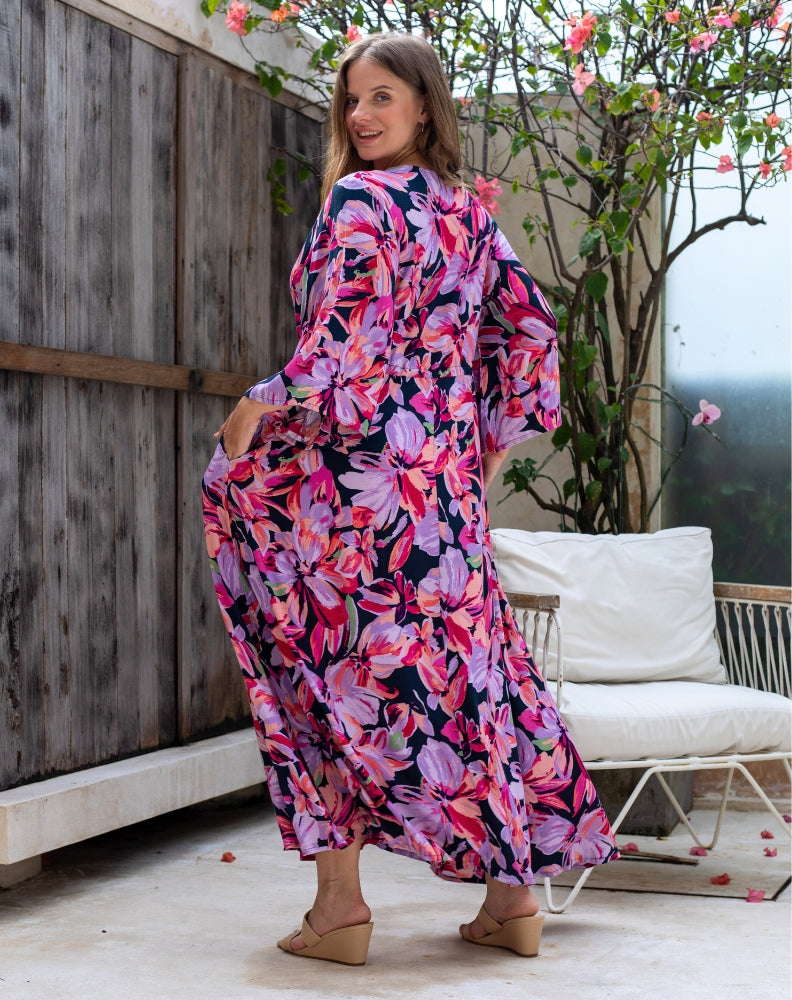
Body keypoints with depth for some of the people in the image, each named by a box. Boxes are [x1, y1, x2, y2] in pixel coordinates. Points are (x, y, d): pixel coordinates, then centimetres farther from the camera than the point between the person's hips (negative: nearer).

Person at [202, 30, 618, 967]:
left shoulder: (360, 200, -9)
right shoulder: (470, 213, 14)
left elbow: (338, 346, -18)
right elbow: (529, 330, 17)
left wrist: (255, 409, -6)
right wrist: (493, 442, 22)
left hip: (356, 468, -7)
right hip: (449, 479, 8)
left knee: (328, 670, 0)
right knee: (466, 667, 11)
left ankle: (338, 904, 2)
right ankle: (513, 893, 15)